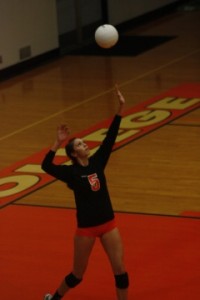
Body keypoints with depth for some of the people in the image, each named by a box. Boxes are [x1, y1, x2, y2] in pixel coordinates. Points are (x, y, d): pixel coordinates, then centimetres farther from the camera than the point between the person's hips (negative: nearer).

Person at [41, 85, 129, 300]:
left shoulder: (97, 162, 2)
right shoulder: (71, 172, -11)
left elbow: (111, 136, -4)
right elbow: (46, 166, -26)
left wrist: (120, 108, -11)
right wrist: (58, 143, -34)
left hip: (108, 224, 4)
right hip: (86, 228, -4)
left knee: (120, 270, 0)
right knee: (77, 274, 11)